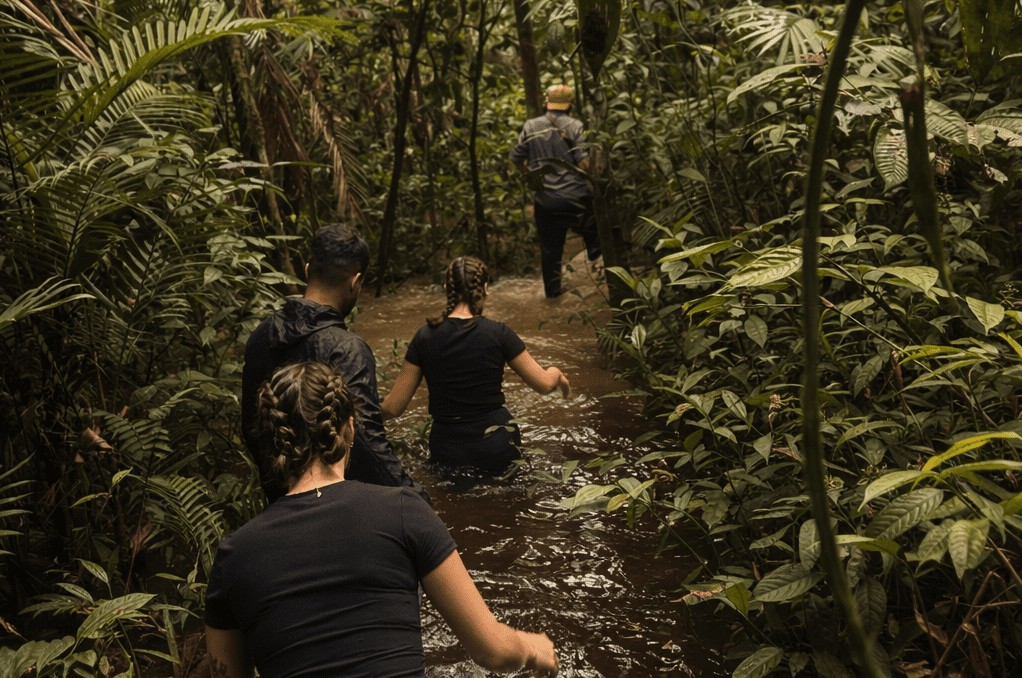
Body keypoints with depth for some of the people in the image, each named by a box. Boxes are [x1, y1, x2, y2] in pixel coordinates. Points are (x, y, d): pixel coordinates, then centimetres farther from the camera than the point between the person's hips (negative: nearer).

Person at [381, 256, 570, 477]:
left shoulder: (425, 337, -3)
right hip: (497, 451, -1)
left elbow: (392, 408, 0)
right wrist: (557, 373, 27)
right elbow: (544, 384, 4)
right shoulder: (499, 334, -8)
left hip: (446, 456, 1)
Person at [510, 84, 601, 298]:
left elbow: (516, 158, 7)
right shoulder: (575, 127, -7)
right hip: (574, 196, -3)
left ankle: (552, 288, 19)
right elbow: (583, 163, -16)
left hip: (544, 198, 3)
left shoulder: (530, 127, 2)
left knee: (549, 244, 12)